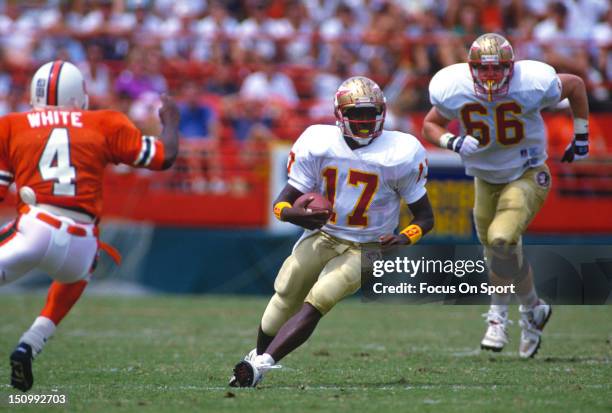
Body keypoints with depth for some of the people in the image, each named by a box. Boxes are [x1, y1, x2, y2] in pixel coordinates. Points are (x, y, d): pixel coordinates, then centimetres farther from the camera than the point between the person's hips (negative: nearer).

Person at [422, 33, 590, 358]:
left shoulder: (532, 85, -24)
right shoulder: (453, 90, -18)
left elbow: (575, 85, -3)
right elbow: (429, 127, -1)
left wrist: (581, 136, 3)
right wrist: (453, 142, -23)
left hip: (527, 176, -4)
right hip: (486, 180, 4)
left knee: (501, 239, -25)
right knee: (504, 255, 14)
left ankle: (498, 314, -5)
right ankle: (533, 309, 41)